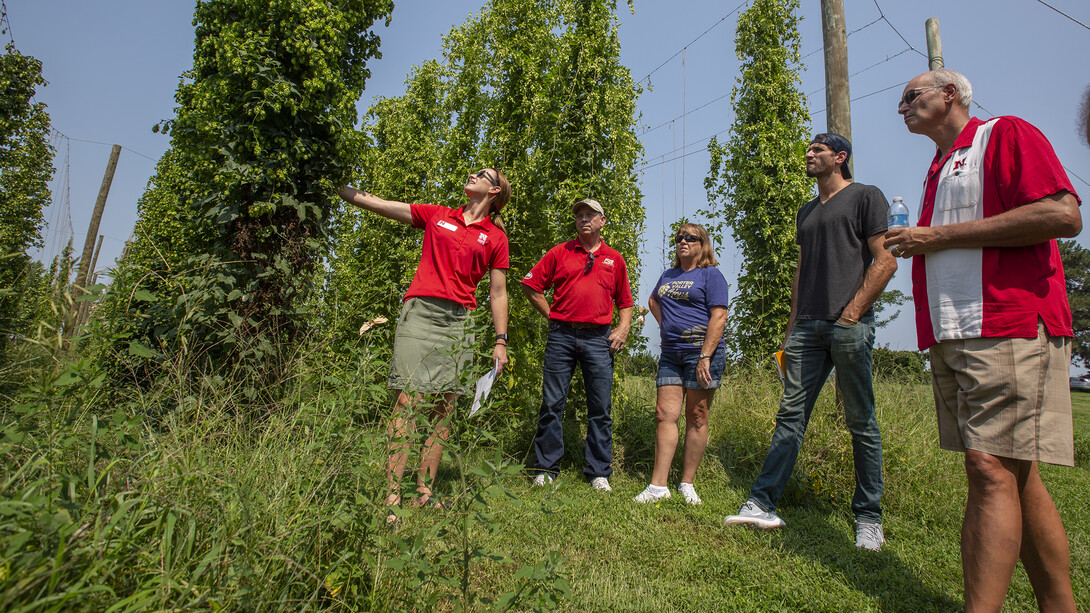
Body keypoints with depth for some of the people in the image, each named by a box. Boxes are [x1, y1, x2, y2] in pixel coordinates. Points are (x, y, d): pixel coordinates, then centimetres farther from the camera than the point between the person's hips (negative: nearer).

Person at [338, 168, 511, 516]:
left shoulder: (496, 237, 13)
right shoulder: (436, 216, 16)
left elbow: (498, 293, 12)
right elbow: (376, 204, 16)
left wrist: (501, 340, 6)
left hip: (459, 321, 1)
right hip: (420, 312, -1)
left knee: (443, 407, 1)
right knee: (408, 400, -10)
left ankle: (425, 492, 9)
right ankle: (392, 496, -7)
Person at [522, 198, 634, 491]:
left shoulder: (614, 259, 14)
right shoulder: (560, 253, 10)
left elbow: (625, 301, 20)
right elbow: (532, 286, 10)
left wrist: (624, 328, 5)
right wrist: (552, 316, 6)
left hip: (598, 338, 1)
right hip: (561, 335, -1)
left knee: (600, 408, 3)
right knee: (552, 403, 1)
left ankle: (599, 472, 14)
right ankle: (545, 468, 13)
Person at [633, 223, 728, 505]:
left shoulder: (710, 274, 0)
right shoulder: (667, 276, 18)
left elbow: (719, 316, -10)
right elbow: (653, 301, 37)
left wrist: (705, 357, -18)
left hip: (701, 351, -5)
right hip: (670, 353, 6)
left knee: (697, 418, 1)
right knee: (665, 414, -2)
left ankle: (687, 484, 10)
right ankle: (658, 486, 0)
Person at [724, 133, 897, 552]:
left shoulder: (866, 196, 4)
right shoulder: (806, 212, 24)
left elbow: (885, 261, -4)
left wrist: (853, 311, -13)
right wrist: (792, 325, 13)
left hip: (849, 325, -6)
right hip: (808, 327, 6)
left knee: (860, 422, 1)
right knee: (790, 414, 1)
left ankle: (869, 517, 13)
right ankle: (763, 504, 2)